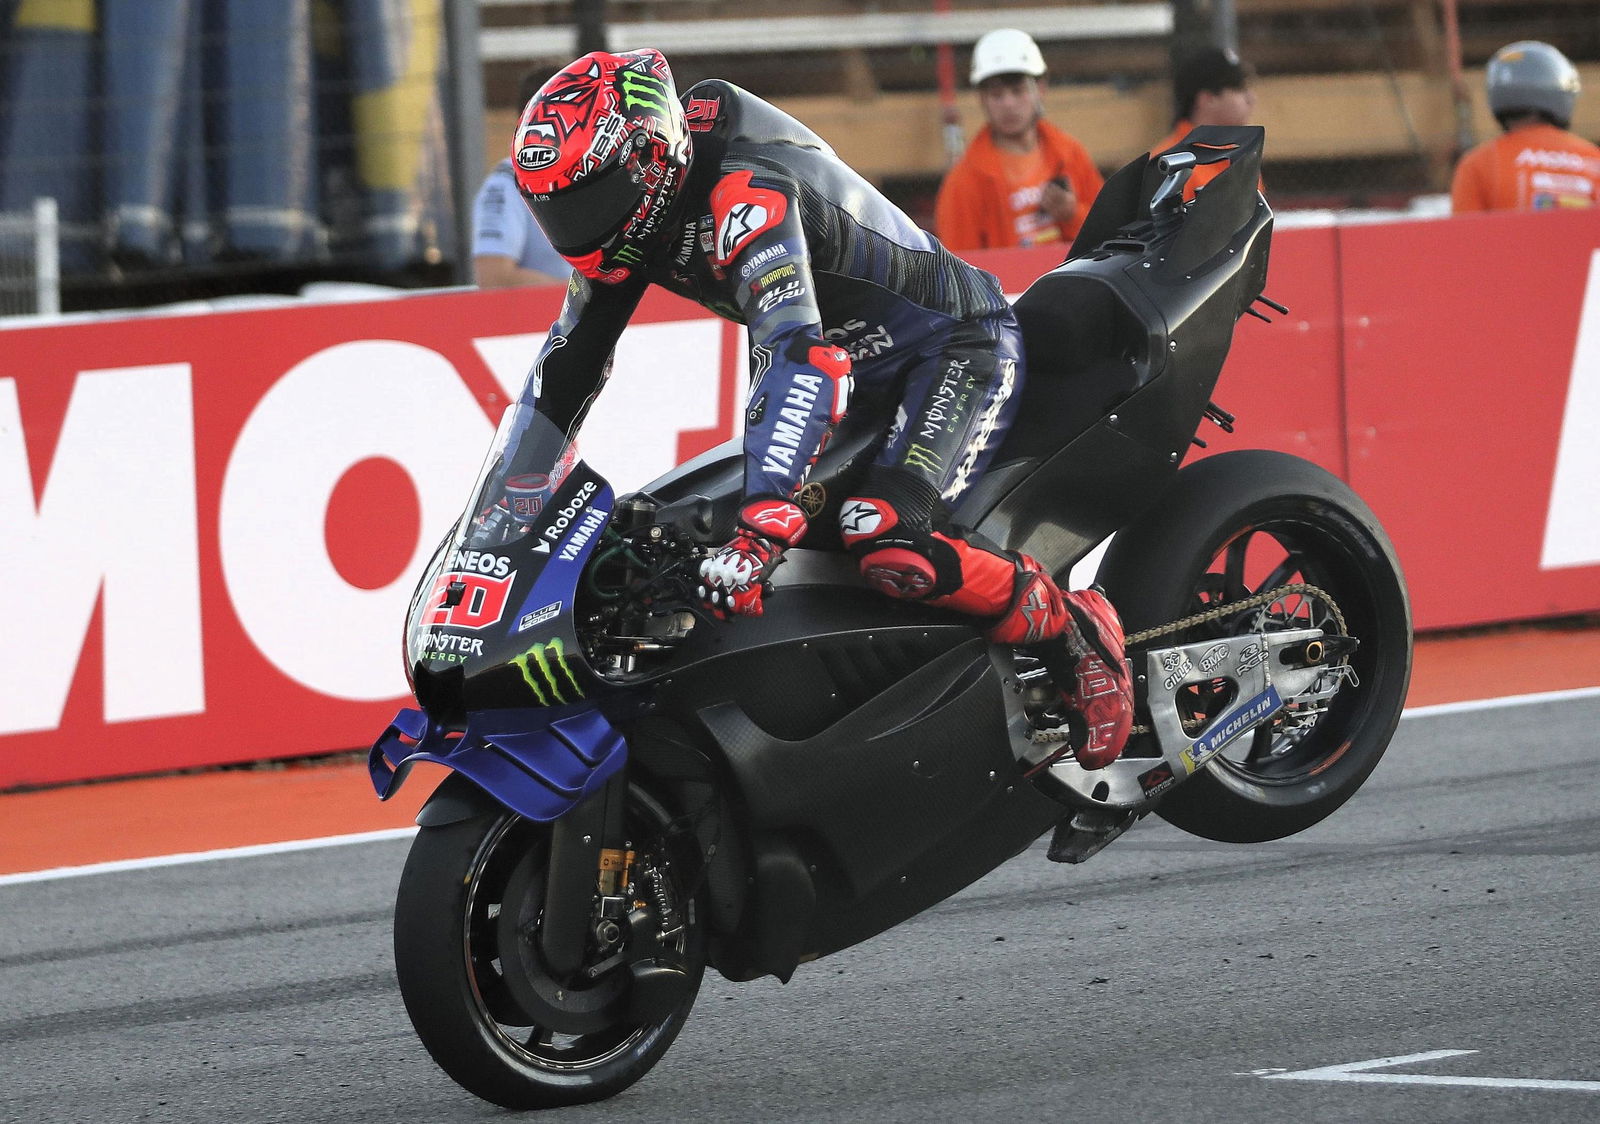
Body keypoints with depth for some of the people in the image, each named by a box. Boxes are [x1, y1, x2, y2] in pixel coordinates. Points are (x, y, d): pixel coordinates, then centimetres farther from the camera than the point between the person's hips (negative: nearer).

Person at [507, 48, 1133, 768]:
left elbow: (799, 358, -45)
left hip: (958, 347, -10)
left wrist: (759, 533, -53)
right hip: (864, 370, 10)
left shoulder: (746, 195, -32)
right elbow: (569, 358, 9)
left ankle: (1076, 635, -14)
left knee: (887, 545, -32)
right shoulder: (628, 209, -3)